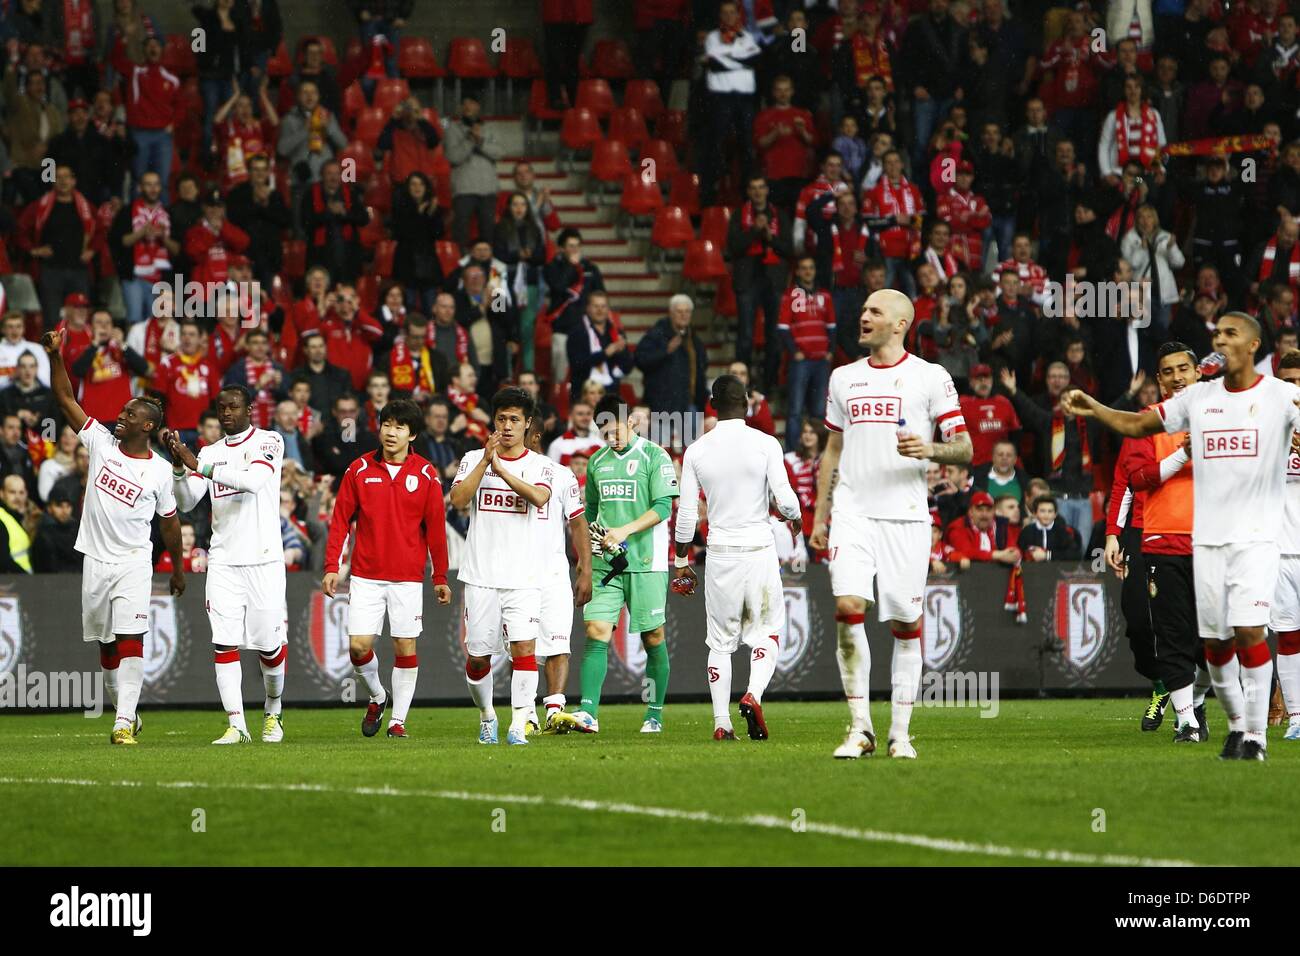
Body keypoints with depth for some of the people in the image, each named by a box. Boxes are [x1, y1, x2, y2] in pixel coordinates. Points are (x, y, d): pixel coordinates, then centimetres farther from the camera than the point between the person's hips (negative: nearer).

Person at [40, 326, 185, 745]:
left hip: (134, 564, -3)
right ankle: (124, 711, 26)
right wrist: (55, 357, -10)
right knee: (105, 645, 11)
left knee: (129, 639, -16)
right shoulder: (102, 443, 2)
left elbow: (169, 522, 9)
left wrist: (178, 569, 15)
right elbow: (65, 399, 1)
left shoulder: (160, 471, -2)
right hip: (96, 561, 3)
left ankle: (125, 722, -23)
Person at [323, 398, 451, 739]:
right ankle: (377, 697, 22)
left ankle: (398, 719, 9)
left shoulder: (425, 475, 1)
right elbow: (340, 520, 5)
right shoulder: (360, 470, 3)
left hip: (408, 576, -1)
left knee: (406, 647, -1)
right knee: (359, 646, -6)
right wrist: (331, 566, -2)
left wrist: (440, 577, 5)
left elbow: (435, 528, 5)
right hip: (366, 576, 1)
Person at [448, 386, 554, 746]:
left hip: (525, 577, -1)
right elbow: (458, 500, -8)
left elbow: (539, 497, -16)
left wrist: (501, 469, -20)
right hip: (480, 575, 1)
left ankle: (519, 725, -17)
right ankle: (486, 715, 28)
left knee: (524, 647, -16)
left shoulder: (541, 466, 5)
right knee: (477, 656, 4)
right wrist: (486, 461, -14)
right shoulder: (473, 459, 9)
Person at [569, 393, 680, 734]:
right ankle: (588, 713, -17)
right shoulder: (597, 462, 14)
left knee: (653, 636, 3)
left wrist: (625, 531, -21)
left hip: (645, 562, -4)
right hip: (605, 563, 4)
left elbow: (663, 507, -11)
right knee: (597, 632, -9)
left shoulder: (654, 457, -4)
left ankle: (655, 715, 14)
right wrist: (593, 534, 5)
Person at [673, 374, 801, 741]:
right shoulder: (765, 444, -6)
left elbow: (686, 514, 2)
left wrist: (681, 561, 13)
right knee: (765, 633, 8)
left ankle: (721, 721, 4)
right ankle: (753, 694, -17)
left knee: (720, 641, 9)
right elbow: (785, 499, -9)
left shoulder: (697, 451, 0)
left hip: (720, 551, 2)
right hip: (759, 547, -2)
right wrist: (796, 520, 14)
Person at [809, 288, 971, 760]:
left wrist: (929, 450, -21)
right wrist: (819, 517, 18)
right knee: (848, 607, -15)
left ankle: (900, 733, 9)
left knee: (906, 624, -1)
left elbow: (964, 448, 0)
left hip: (906, 517, -2)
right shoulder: (844, 378, 15)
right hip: (853, 513, 2)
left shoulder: (930, 377, 2)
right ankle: (860, 726, -8)